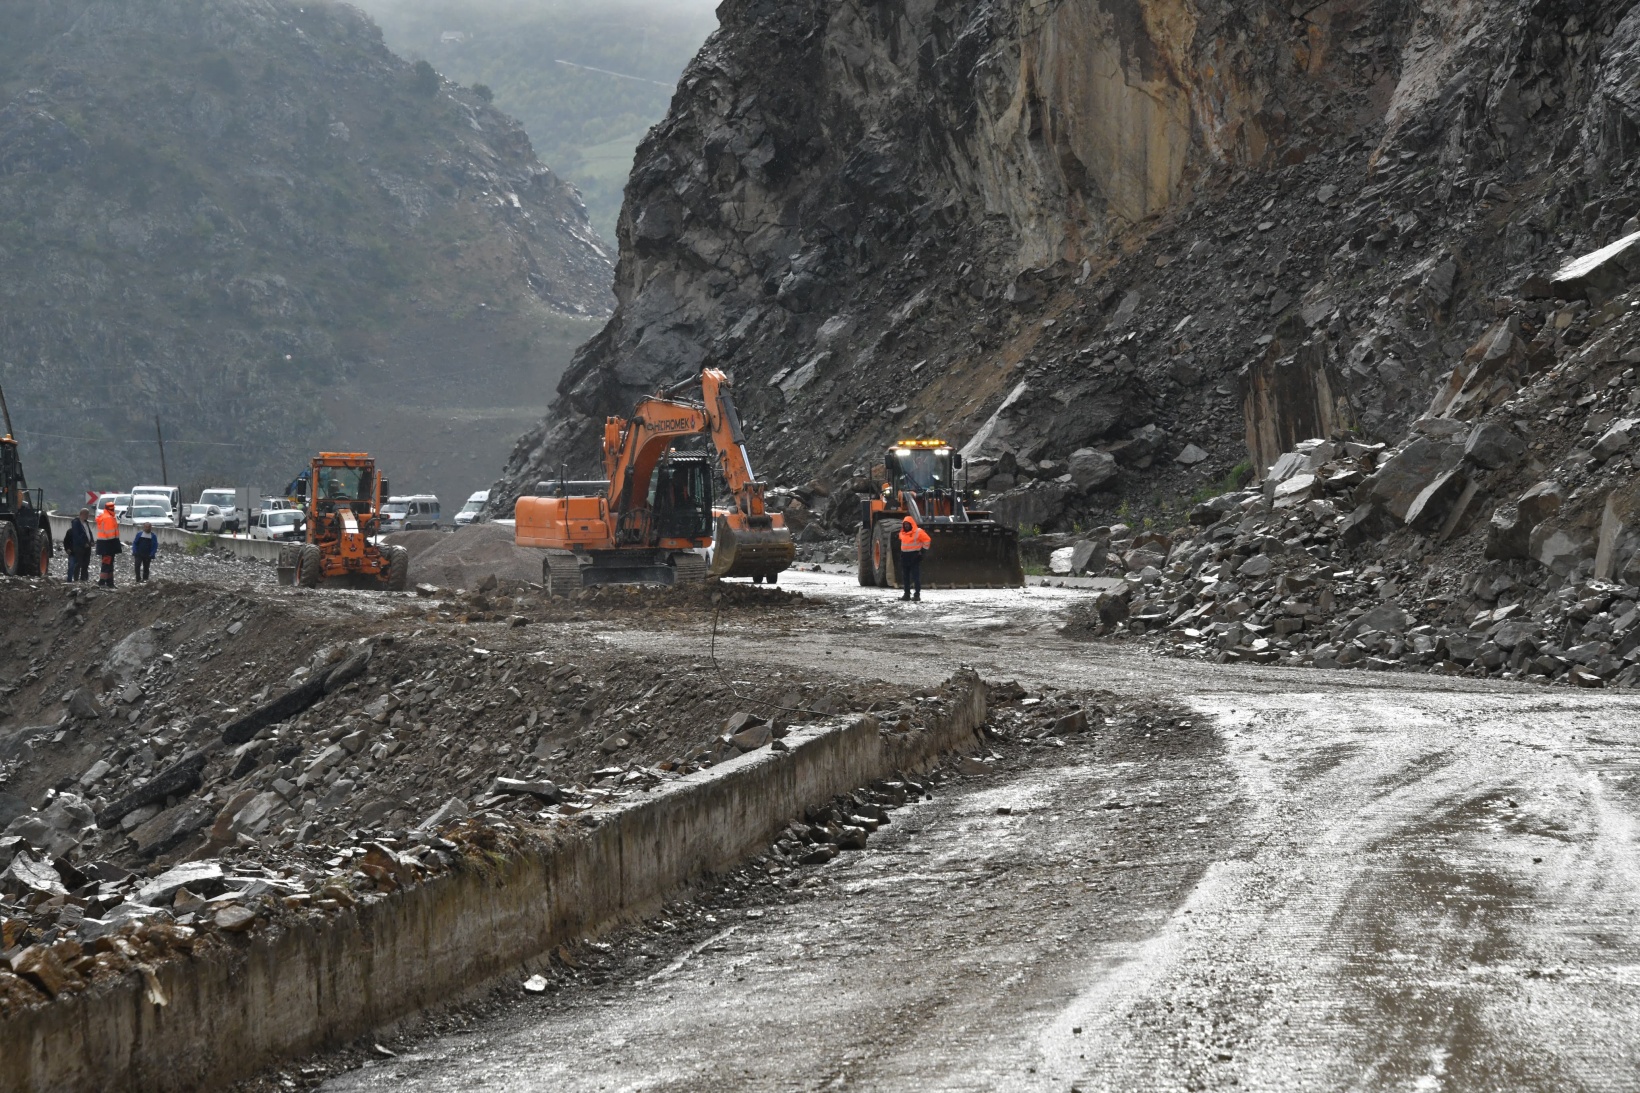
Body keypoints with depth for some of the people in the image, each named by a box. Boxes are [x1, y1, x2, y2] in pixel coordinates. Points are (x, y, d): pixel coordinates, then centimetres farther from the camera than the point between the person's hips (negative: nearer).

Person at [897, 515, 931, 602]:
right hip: (905, 556, 7)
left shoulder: (918, 532, -10)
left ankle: (917, 594, -7)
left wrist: (923, 549, -8)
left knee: (916, 576, -7)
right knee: (905, 576, 9)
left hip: (915, 557, -7)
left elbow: (927, 540, -8)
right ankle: (907, 594, 16)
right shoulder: (902, 533, 10)